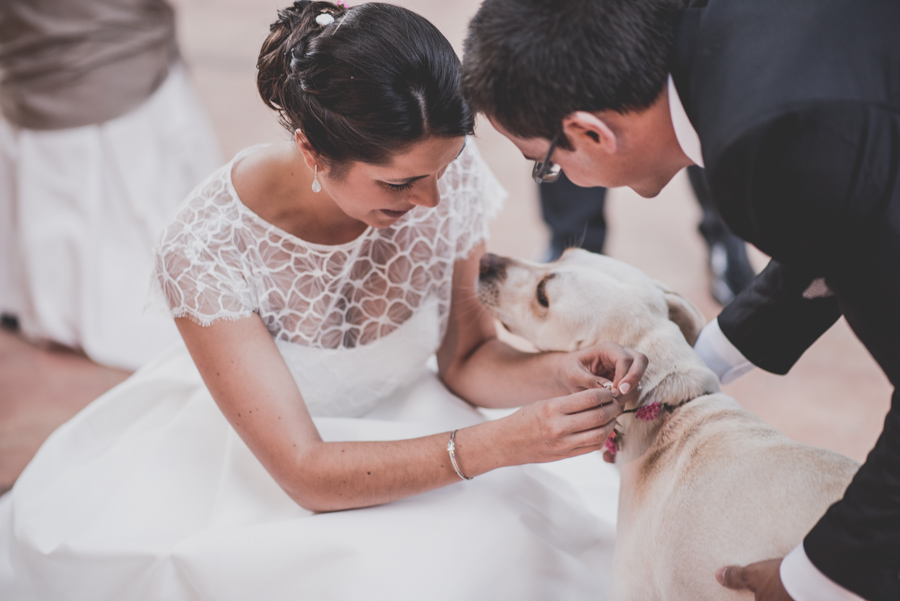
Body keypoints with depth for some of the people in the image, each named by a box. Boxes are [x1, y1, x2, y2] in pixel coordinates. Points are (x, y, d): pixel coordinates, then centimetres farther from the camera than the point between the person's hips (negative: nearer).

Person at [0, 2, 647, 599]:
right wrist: (502, 442, -38)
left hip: (402, 433, 3)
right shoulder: (206, 248, -29)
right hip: (256, 461, -2)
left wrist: (558, 371, -26)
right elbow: (306, 472, -29)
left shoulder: (448, 173, -19)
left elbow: (466, 358, -4)